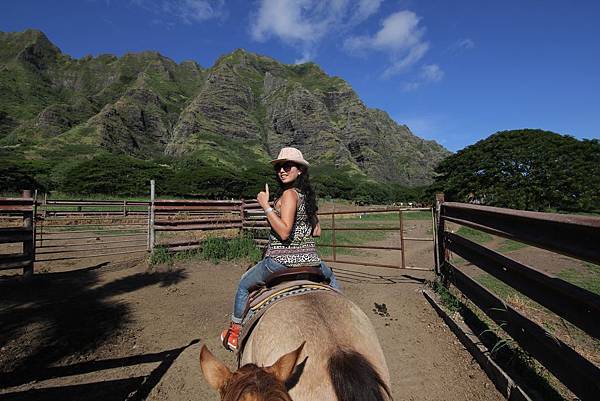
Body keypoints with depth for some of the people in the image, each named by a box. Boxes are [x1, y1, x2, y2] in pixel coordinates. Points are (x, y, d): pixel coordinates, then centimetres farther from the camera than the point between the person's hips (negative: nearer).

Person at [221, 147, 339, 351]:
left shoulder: (289, 194, -14)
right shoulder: (307, 194, 9)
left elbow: (284, 232, -23)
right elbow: (317, 231, 14)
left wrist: (266, 206, -18)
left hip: (281, 260, -6)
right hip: (310, 259, 7)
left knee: (244, 284, 19)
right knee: (332, 279, 37)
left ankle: (234, 332, 30)